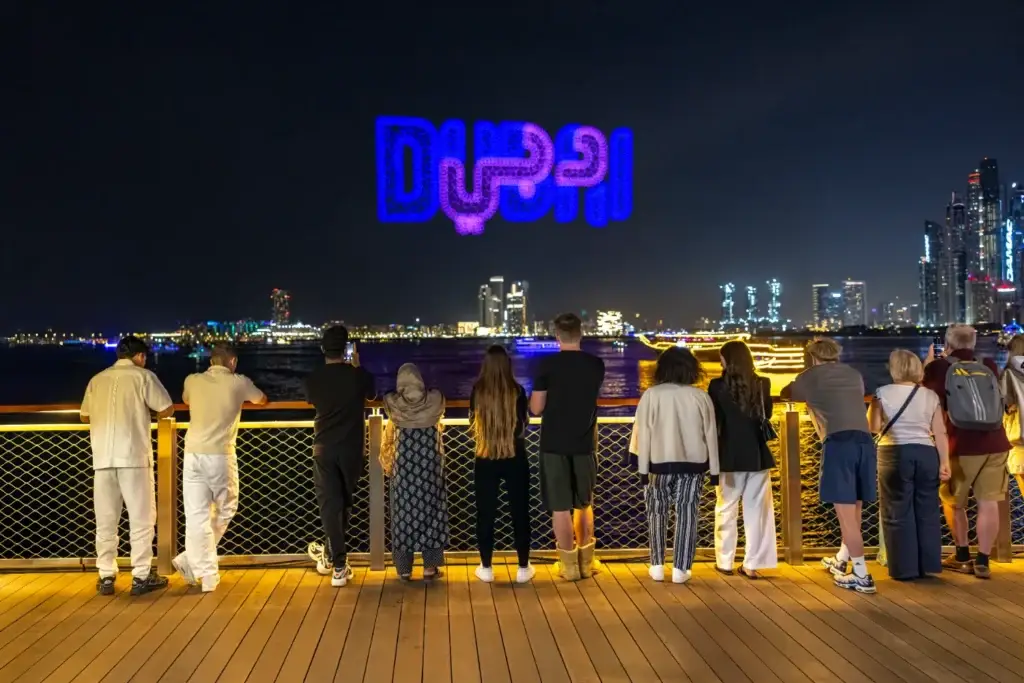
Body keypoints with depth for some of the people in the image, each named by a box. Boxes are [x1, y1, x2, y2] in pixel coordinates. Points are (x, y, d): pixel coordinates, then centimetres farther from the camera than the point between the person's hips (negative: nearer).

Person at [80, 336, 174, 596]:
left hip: (103, 457, 4)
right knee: (141, 517, 4)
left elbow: (85, 416, 24)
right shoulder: (143, 376, 0)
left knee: (105, 519, 10)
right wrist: (149, 414, 19)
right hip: (134, 456, -4)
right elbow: (167, 409, -2)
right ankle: (141, 576, 6)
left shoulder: (97, 380, 13)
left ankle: (106, 576, 13)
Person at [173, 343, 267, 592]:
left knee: (196, 515, 3)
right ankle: (190, 560, 12)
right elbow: (262, 400, 22)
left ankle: (206, 574, 3)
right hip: (220, 455, -3)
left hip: (193, 453, 3)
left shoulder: (193, 380, 9)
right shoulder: (239, 382, 2)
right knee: (224, 511, 15)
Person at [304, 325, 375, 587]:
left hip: (324, 448, 0)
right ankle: (332, 554, 30)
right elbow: (371, 396, 15)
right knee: (344, 502, 17)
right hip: (352, 448, 0)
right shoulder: (358, 375, -7)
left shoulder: (313, 378, -5)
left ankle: (338, 564, -2)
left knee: (329, 503, 2)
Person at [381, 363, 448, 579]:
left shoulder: (393, 404, -6)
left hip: (403, 467, 0)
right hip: (430, 466, 0)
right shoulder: (435, 400, -6)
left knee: (404, 512, 7)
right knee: (430, 510, 8)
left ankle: (404, 568, 11)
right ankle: (430, 567, 10)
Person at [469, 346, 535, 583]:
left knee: (485, 513, 11)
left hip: (485, 459, 0)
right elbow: (524, 424, 2)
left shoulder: (477, 391, -8)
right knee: (520, 511, 10)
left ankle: (486, 568, 16)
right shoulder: (517, 390, -10)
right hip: (515, 458, 0)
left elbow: (473, 423, 6)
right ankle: (523, 568, 16)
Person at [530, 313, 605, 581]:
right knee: (584, 504, 18)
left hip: (554, 444, -3)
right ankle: (586, 562, 23)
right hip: (584, 443, 3)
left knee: (560, 507, 5)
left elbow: (536, 408, -8)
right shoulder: (596, 365, 0)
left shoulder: (548, 365, -11)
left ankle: (569, 565, 10)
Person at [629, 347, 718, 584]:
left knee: (657, 513, 13)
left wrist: (643, 468, -2)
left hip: (660, 462, -1)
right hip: (693, 462, 1)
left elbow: (643, 433, -7)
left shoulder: (651, 395, -6)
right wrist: (714, 469, 8)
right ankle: (680, 569, 6)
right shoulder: (700, 396, -2)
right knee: (687, 515, 6)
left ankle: (657, 566, 14)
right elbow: (711, 434, 2)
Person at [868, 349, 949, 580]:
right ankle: (928, 565, 16)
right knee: (927, 512, 11)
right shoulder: (930, 396, 4)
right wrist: (944, 462, 4)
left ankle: (904, 568, 6)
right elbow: (940, 433, 2)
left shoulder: (883, 393, -5)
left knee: (898, 513, 4)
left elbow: (874, 426, -1)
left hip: (895, 454, -3)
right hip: (926, 454, 3)